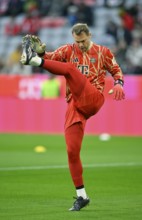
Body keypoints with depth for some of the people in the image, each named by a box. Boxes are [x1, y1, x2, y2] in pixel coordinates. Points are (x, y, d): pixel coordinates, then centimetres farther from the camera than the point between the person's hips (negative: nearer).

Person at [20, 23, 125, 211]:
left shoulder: (102, 52, 12)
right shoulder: (68, 50, 14)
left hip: (93, 99, -3)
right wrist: (41, 52, -23)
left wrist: (118, 84, -4)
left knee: (70, 68, -25)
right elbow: (51, 57, 0)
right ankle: (81, 196, 4)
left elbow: (116, 70, 18)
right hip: (74, 105, 3)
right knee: (72, 151, -4)